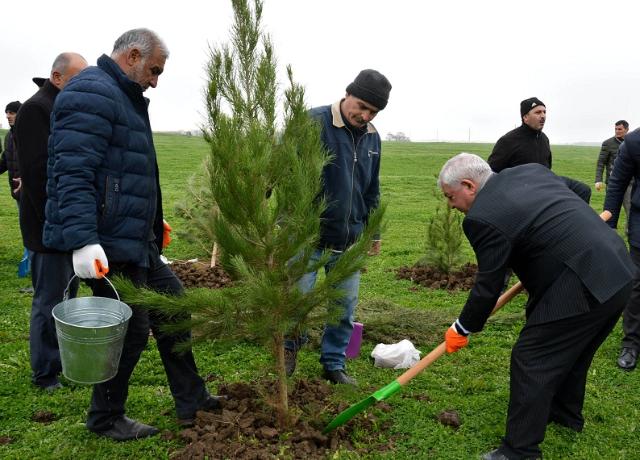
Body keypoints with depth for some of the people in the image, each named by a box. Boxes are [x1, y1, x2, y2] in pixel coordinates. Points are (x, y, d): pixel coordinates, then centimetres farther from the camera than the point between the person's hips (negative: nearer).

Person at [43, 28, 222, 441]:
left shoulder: (125, 98, 19)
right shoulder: (93, 94, -14)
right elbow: (73, 174, -24)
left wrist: (154, 222, 26)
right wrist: (83, 240, -30)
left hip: (136, 241, 11)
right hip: (107, 245, -11)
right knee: (130, 330, 0)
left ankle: (191, 401, 28)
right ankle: (106, 419, 22)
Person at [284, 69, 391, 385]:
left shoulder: (372, 137, 10)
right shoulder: (313, 123, -12)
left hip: (349, 239, 6)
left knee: (345, 305, 10)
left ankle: (334, 363, 28)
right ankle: (292, 344, 32)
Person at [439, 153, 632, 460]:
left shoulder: (483, 217, -15)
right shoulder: (532, 169, 11)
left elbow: (488, 287, -9)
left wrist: (462, 329, 5)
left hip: (582, 288, -10)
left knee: (531, 362, -1)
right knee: (572, 350, 28)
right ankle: (567, 413, 48)